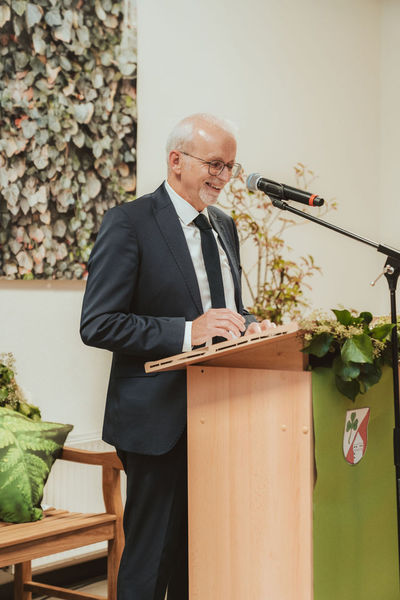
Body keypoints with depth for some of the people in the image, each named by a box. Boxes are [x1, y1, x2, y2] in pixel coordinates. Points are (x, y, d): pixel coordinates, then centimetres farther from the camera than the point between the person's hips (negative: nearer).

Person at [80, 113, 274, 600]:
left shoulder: (224, 226, 15)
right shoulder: (128, 222, -8)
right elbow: (98, 324, -15)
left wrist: (247, 326, 0)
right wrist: (187, 331, -23)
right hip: (161, 419, -7)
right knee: (151, 560, 0)